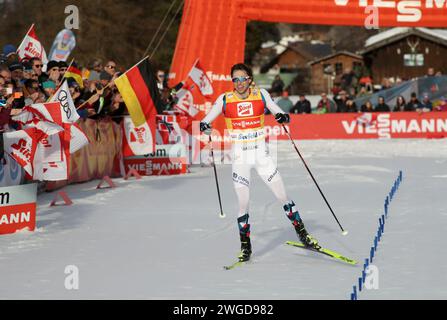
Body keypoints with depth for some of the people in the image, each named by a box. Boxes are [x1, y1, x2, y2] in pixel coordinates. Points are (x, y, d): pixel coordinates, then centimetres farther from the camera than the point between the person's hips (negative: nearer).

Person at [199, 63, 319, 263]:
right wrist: (205, 127, -22)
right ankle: (245, 247, 11)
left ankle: (302, 233, 18)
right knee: (243, 204, -3)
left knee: (283, 197, 2)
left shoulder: (261, 95, -1)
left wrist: (283, 118, -20)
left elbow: (278, 113, 4)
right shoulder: (225, 100, -3)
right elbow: (206, 121, 1)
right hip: (239, 156, -1)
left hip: (261, 153, 1)